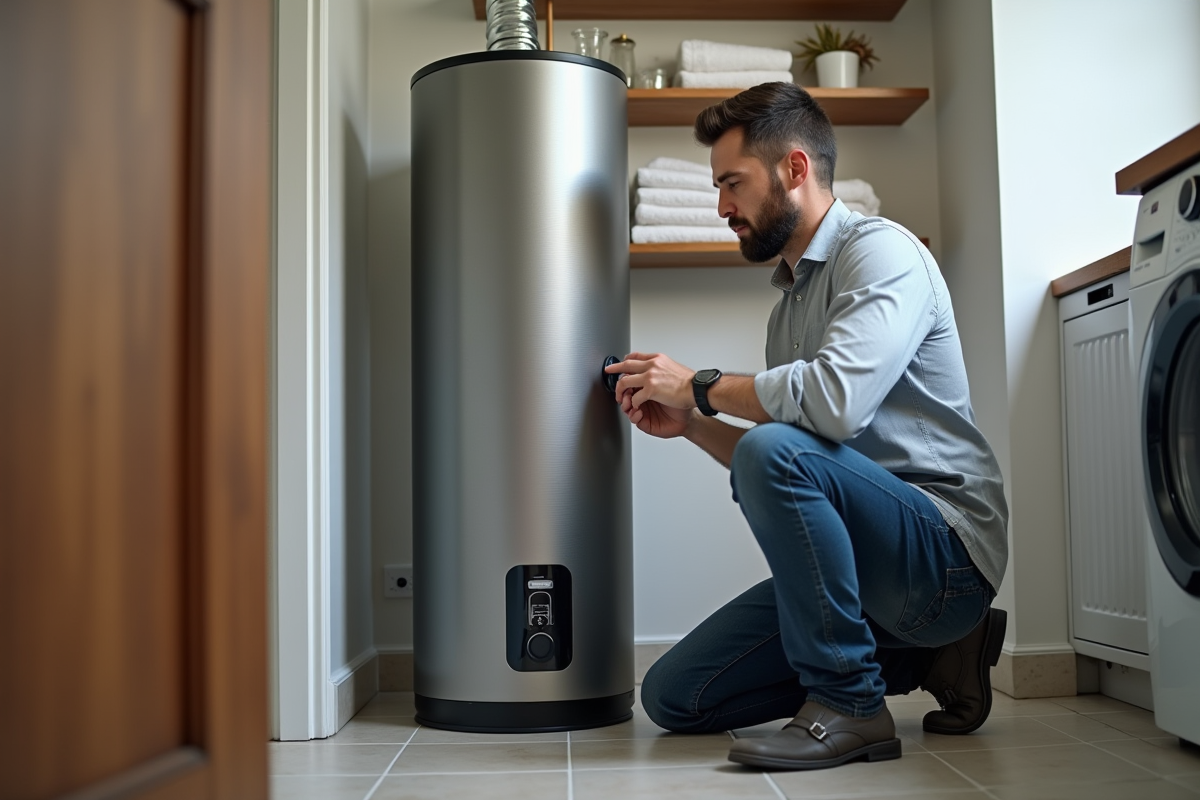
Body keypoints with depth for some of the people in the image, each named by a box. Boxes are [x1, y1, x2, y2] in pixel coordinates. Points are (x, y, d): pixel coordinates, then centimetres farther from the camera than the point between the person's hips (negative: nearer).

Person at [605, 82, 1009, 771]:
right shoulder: (790, 305, 18)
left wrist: (700, 386, -14)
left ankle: (849, 706, -17)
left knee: (774, 450, -33)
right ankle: (927, 656, 10)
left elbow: (835, 399, -29)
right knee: (674, 696, 2)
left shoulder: (881, 250, -10)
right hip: (874, 556, 9)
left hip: (947, 551, -9)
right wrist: (691, 423, 5)